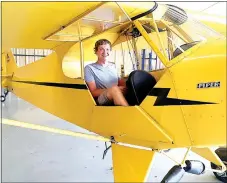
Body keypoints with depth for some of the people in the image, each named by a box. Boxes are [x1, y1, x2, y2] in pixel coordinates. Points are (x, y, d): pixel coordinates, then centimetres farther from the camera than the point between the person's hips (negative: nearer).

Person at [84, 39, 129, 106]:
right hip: (102, 101, -6)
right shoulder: (89, 68, 4)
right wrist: (116, 89, -17)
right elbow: (93, 92, -4)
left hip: (118, 99, 6)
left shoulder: (112, 67, 24)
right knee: (114, 89, -36)